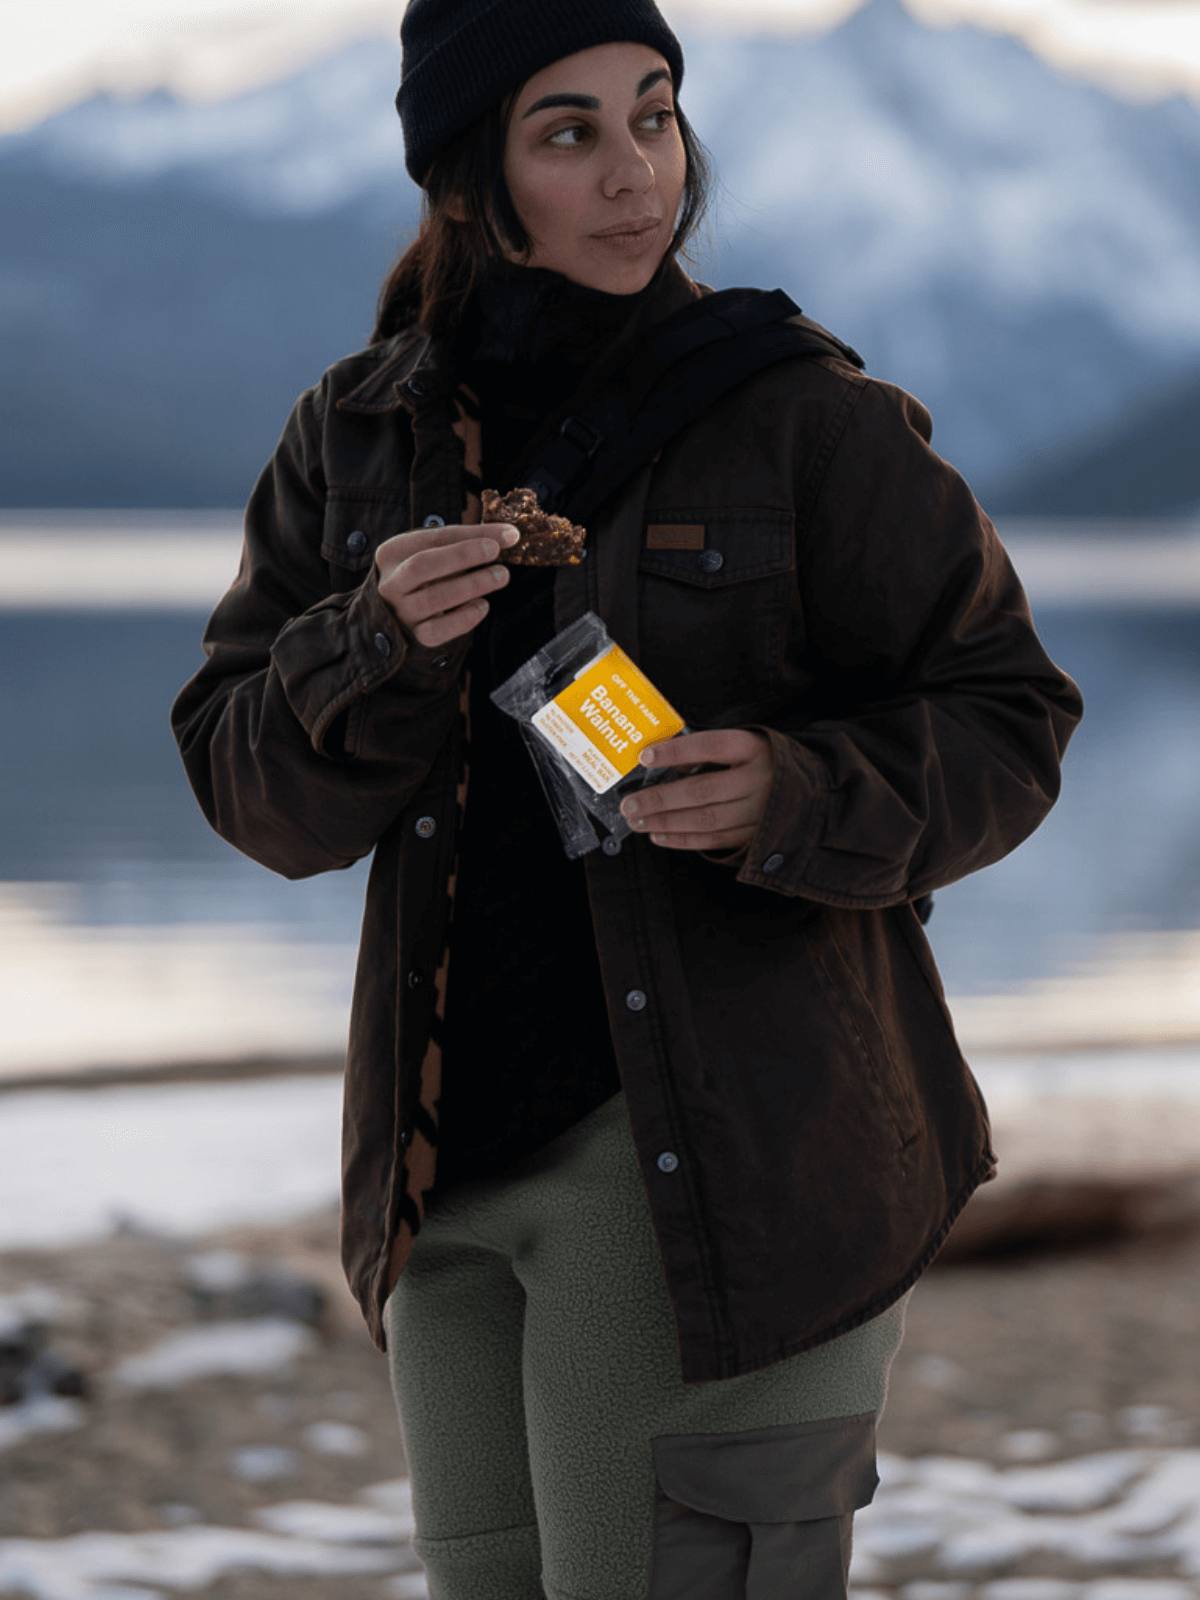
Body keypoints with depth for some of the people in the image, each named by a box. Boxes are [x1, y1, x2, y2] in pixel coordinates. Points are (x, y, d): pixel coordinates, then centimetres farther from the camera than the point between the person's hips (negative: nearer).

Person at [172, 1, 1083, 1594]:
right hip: (459, 1151, 6)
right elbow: (255, 787, 4)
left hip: (728, 1148, -5)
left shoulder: (802, 420, -8)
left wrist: (801, 799, -22)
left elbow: (1003, 720, -2)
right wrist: (378, 648, -16)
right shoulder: (355, 437, 6)